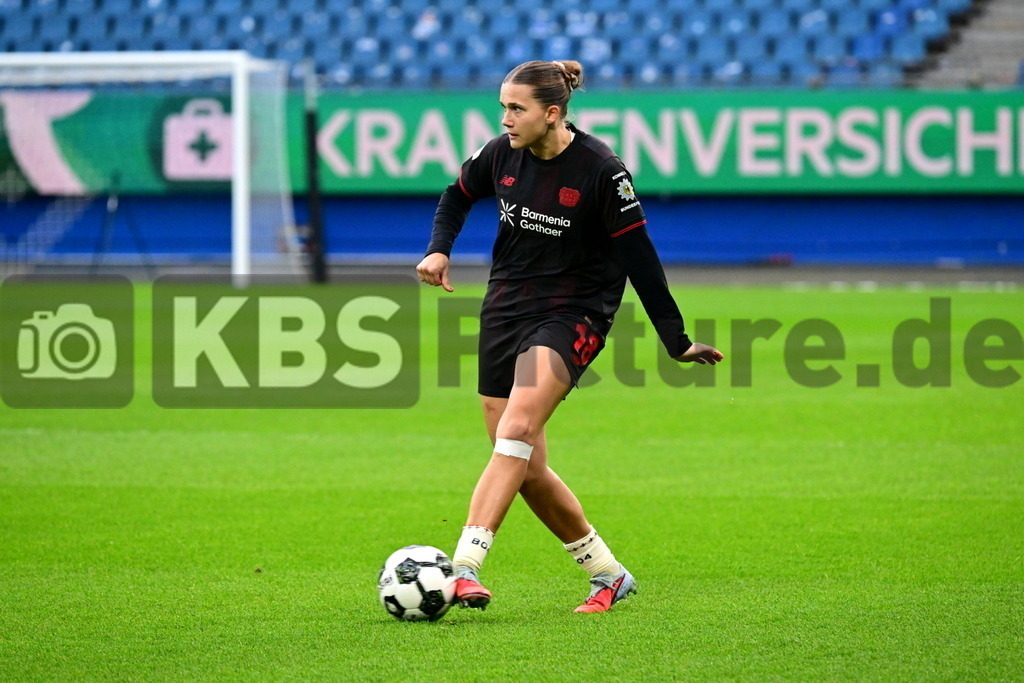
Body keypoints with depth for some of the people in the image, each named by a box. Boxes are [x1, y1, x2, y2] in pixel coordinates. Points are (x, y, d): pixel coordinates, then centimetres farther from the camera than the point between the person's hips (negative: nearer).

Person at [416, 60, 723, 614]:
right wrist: (439, 249, 2)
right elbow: (459, 195, 20)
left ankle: (464, 567, -36)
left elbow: (637, 256, -10)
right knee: (527, 471, 5)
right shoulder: (501, 154, -1)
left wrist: (676, 340, -8)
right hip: (505, 308, 6)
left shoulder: (601, 170, -15)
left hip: (572, 316, -6)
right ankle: (608, 574, 21)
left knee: (516, 431, -27)